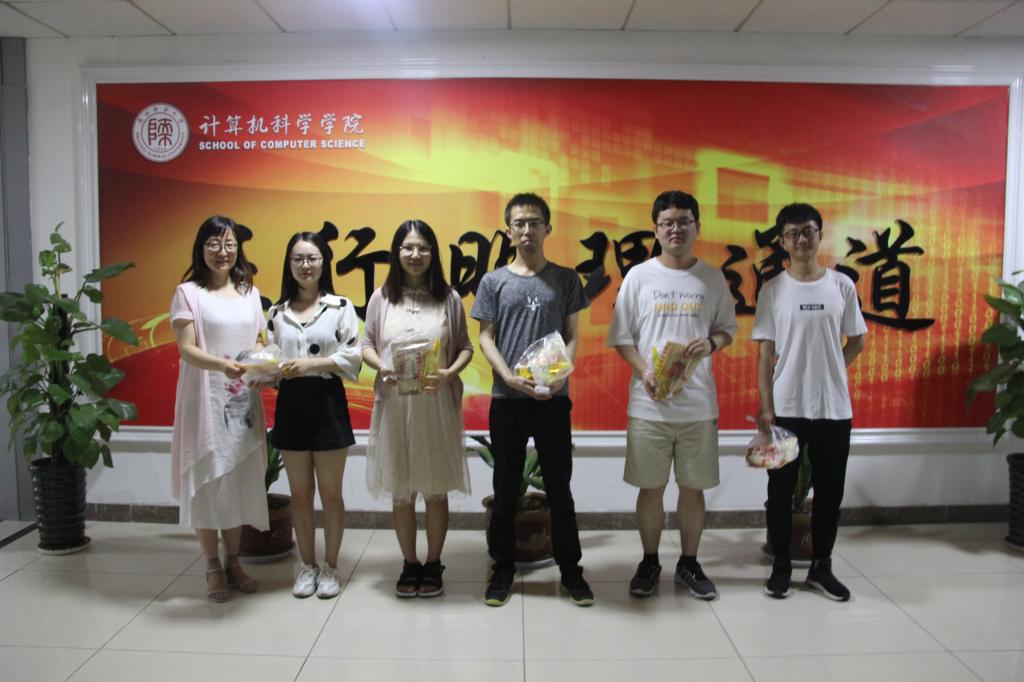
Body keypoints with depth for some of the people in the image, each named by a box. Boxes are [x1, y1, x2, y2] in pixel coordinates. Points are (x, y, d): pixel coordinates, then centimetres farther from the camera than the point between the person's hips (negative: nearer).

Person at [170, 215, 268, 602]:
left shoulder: (249, 293, 12)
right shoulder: (188, 292, -2)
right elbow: (186, 349, -10)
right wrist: (222, 365, -28)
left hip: (243, 400, 4)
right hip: (204, 399, -4)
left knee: (239, 480, 8)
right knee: (206, 480, 1)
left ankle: (233, 562, 22)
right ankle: (212, 567, 15)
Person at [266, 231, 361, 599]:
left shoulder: (340, 306, -2)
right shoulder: (278, 311, 8)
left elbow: (351, 357, -7)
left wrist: (311, 364, -17)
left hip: (327, 403, -3)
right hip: (290, 403, 3)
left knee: (330, 493, 7)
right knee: (300, 494, 12)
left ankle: (330, 567, 22)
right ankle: (307, 565, 26)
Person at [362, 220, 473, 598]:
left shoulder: (449, 298, 0)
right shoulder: (381, 298, 2)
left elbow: (465, 347, 4)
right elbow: (366, 345, 7)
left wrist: (449, 373, -15)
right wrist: (382, 366, -14)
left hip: (437, 405, -1)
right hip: (395, 405, 1)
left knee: (436, 491, 9)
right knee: (401, 493, 11)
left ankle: (433, 565, 26)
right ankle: (409, 565, 28)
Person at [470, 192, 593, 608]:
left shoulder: (565, 279, 6)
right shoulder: (494, 281, 4)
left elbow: (573, 336, 5)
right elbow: (485, 338, 2)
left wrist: (561, 374, -13)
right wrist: (509, 377, -14)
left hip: (553, 399, 0)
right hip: (507, 399, 0)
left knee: (559, 487, 8)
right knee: (506, 488, 10)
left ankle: (570, 568, 23)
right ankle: (503, 567, 24)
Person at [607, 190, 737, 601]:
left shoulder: (713, 279, 6)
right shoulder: (639, 276, 1)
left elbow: (727, 329, 13)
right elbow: (621, 336, 1)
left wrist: (711, 342, -10)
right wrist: (644, 372, -14)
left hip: (698, 404, 1)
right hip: (649, 404, -1)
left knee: (693, 487, 11)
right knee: (651, 488, 8)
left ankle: (689, 564, 28)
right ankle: (649, 563, 27)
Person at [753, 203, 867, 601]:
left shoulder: (842, 286, 2)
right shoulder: (773, 291, -2)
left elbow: (856, 341, 12)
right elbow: (766, 354, -3)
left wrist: (829, 372, 0)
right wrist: (766, 407, -8)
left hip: (834, 408, 2)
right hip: (785, 407, -1)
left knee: (829, 491, 10)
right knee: (781, 490, 7)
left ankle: (821, 567, 26)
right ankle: (781, 566, 22)